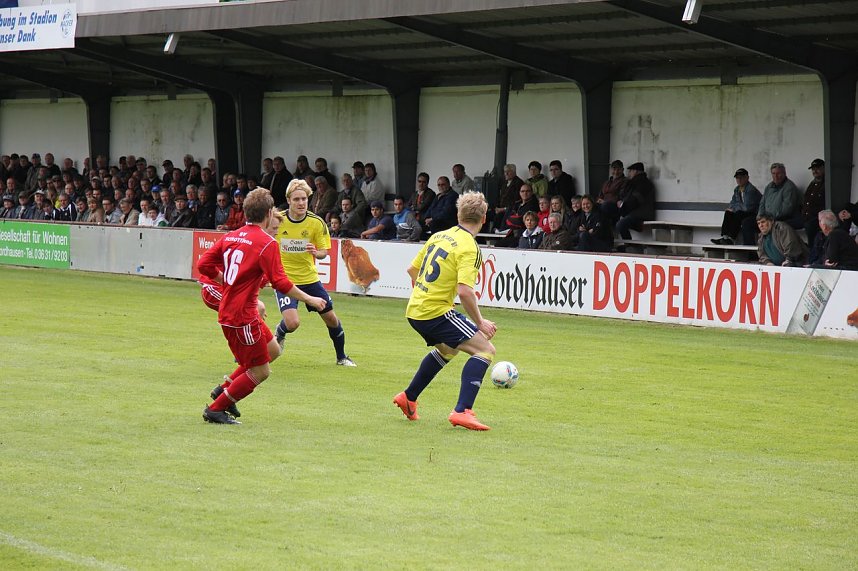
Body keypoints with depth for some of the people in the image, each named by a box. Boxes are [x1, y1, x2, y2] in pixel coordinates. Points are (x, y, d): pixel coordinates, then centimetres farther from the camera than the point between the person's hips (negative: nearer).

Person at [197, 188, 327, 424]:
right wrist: (309, 300, -9)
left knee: (273, 350, 22)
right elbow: (279, 281, -19)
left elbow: (204, 264, 7)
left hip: (228, 311, 9)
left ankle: (226, 390, 22)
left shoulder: (230, 236, 7)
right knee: (260, 372, 2)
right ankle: (216, 409, 6)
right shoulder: (266, 243, -15)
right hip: (243, 316, -9)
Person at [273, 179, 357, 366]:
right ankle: (279, 334, 17)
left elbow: (324, 252, -3)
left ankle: (341, 357, 31)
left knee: (331, 319, 6)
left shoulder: (317, 223, -9)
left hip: (309, 278, 2)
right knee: (292, 323, -21)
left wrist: (316, 252, -24)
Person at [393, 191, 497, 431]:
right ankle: (462, 411, -19)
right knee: (485, 349, -7)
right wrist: (479, 322, -14)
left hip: (414, 311, 9)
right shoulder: (469, 248, -15)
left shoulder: (439, 236, 10)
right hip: (437, 312, -9)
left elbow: (412, 270, 18)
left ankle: (408, 397, 39)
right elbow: (465, 291, -25)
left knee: (448, 349, 33)